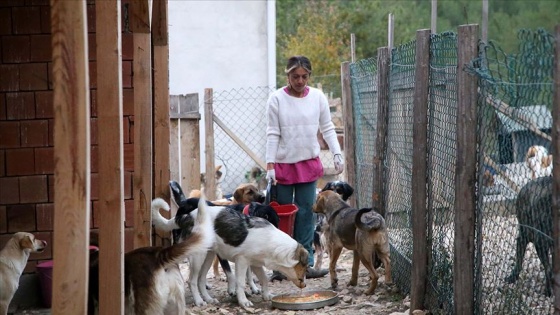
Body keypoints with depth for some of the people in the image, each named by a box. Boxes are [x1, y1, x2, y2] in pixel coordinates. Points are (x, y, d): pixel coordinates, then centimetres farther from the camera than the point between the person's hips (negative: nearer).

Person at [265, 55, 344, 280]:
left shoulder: (317, 97, 1)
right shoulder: (277, 99, -6)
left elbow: (327, 129, 7)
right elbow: (272, 134, -6)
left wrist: (337, 154, -4)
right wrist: (270, 165, -11)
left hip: (309, 163, 2)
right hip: (283, 164, -2)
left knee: (306, 214, 3)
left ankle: (305, 264, 7)